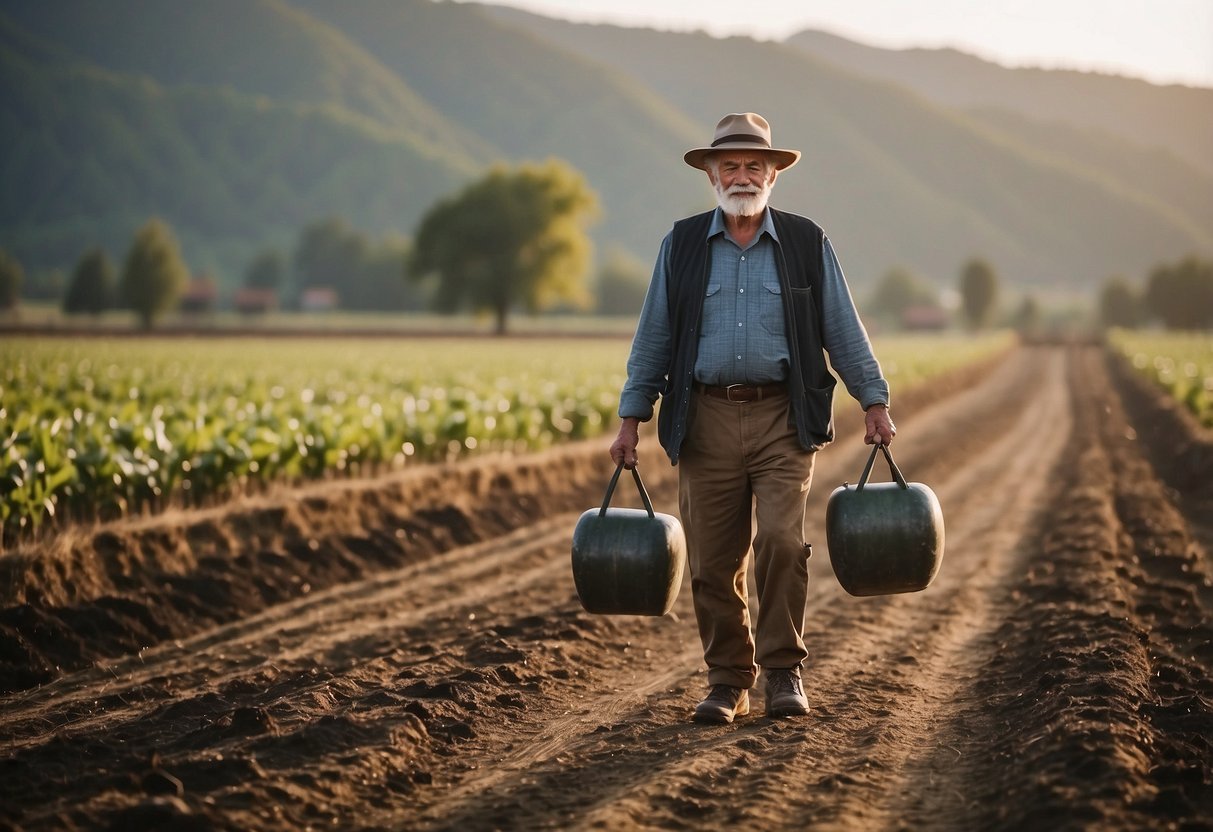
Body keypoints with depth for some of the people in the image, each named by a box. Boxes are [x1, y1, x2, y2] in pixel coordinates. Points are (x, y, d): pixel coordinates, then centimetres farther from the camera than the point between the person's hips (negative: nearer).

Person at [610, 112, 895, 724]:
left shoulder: (807, 244, 8)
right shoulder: (681, 245, 9)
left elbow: (843, 332, 10)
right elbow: (653, 338, 11)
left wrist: (874, 403, 4)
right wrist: (631, 418, 7)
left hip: (783, 420, -1)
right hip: (707, 420, 1)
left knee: (781, 540, -15)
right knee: (713, 560, 2)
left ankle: (783, 671, -1)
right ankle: (727, 680, 13)